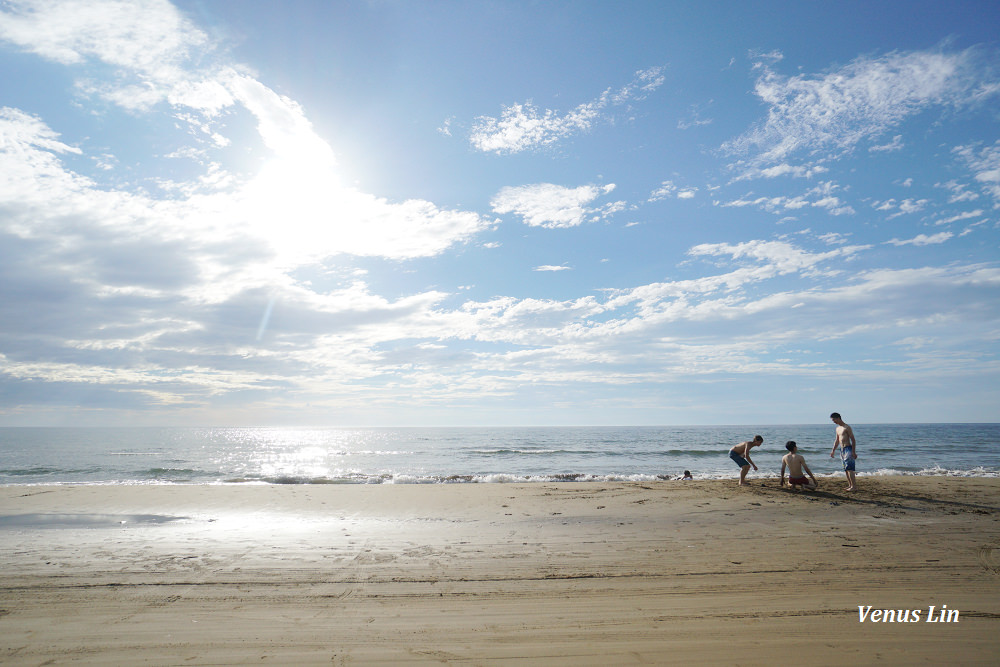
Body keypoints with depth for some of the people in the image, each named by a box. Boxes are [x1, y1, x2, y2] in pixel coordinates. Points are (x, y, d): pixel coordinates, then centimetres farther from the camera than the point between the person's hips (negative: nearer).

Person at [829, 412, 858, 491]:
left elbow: (853, 440, -12)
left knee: (849, 468, -11)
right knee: (845, 469, 9)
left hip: (848, 449, -8)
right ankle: (850, 485, 15)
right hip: (842, 450, 8)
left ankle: (854, 485, -9)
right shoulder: (838, 428, 16)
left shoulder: (847, 427, -10)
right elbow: (836, 441, 24)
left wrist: (853, 452, -17)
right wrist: (833, 450, 22)